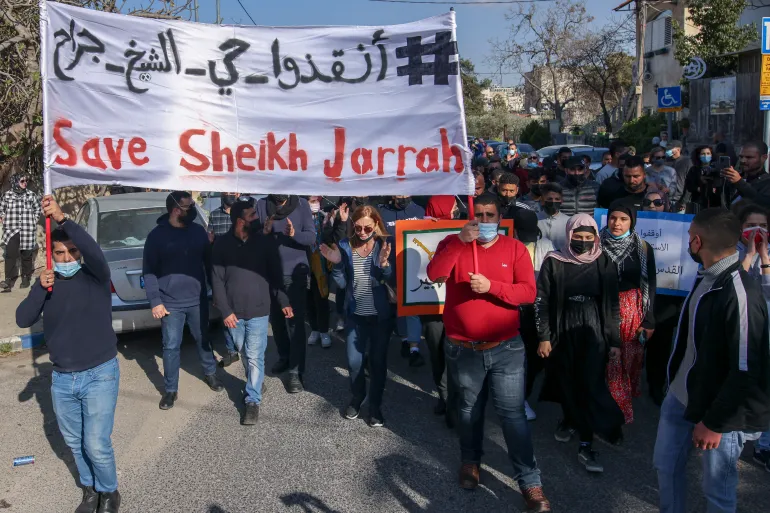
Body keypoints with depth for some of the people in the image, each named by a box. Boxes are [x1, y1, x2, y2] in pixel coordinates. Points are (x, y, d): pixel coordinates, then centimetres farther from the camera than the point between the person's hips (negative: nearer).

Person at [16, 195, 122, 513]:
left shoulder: (96, 276, -9)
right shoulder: (46, 282, 2)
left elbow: (95, 252, -32)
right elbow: (23, 320, -8)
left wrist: (62, 219, -39)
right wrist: (41, 288, -23)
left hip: (100, 374, -5)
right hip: (62, 378, 5)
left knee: (97, 445, -5)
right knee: (75, 442, 17)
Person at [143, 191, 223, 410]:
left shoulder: (198, 231, 1)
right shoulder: (157, 235, -8)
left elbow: (209, 262, 10)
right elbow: (149, 271, -6)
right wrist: (155, 301, -11)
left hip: (198, 299, 3)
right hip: (170, 303, -3)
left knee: (203, 339, 18)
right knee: (171, 347, 4)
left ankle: (210, 373, 40)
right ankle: (171, 389, 18)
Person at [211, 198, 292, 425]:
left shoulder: (266, 242, -5)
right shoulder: (222, 243, -5)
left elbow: (275, 275, 2)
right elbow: (217, 280, -3)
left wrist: (283, 302, -2)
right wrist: (225, 310, -8)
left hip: (258, 311, -1)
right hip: (233, 312, 2)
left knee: (255, 357, 0)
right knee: (245, 353, 17)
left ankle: (253, 400, 10)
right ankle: (254, 383, 40)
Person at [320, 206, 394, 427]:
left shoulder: (385, 246, -12)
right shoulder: (345, 246, -7)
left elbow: (395, 282, -15)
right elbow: (342, 284, -4)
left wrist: (385, 265, -32)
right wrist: (336, 264, -20)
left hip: (381, 315, -2)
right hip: (355, 315, 2)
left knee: (378, 361, 10)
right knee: (354, 361, 8)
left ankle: (375, 405, 27)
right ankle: (356, 398, 34)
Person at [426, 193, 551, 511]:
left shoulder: (515, 248, -2)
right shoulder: (452, 244, -1)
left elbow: (529, 292, -9)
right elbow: (434, 275, -19)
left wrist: (491, 286, -22)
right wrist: (461, 242, -26)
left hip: (506, 348, -1)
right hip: (463, 350, 1)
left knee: (513, 414, -1)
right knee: (469, 411, 18)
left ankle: (530, 482, 8)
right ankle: (470, 461, 40)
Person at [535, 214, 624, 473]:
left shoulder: (605, 263, -1)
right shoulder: (554, 262, -4)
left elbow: (612, 304, 3)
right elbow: (542, 301, -2)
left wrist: (614, 341, 2)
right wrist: (544, 337, -4)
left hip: (593, 331, 0)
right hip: (563, 330, 0)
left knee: (591, 385, -5)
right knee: (566, 380, 12)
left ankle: (586, 445, 1)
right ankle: (569, 418, 41)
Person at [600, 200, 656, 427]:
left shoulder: (643, 248, -2)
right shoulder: (597, 245, -4)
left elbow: (650, 285, 1)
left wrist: (649, 320, -1)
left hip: (633, 311, 1)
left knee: (631, 360, 9)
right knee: (609, 362, 1)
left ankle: (623, 408, 30)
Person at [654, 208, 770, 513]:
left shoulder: (740, 295, -26)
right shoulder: (706, 277, 1)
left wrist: (715, 423, -19)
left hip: (719, 410, -8)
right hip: (681, 396, 8)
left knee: (717, 489, 8)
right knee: (666, 463, 20)